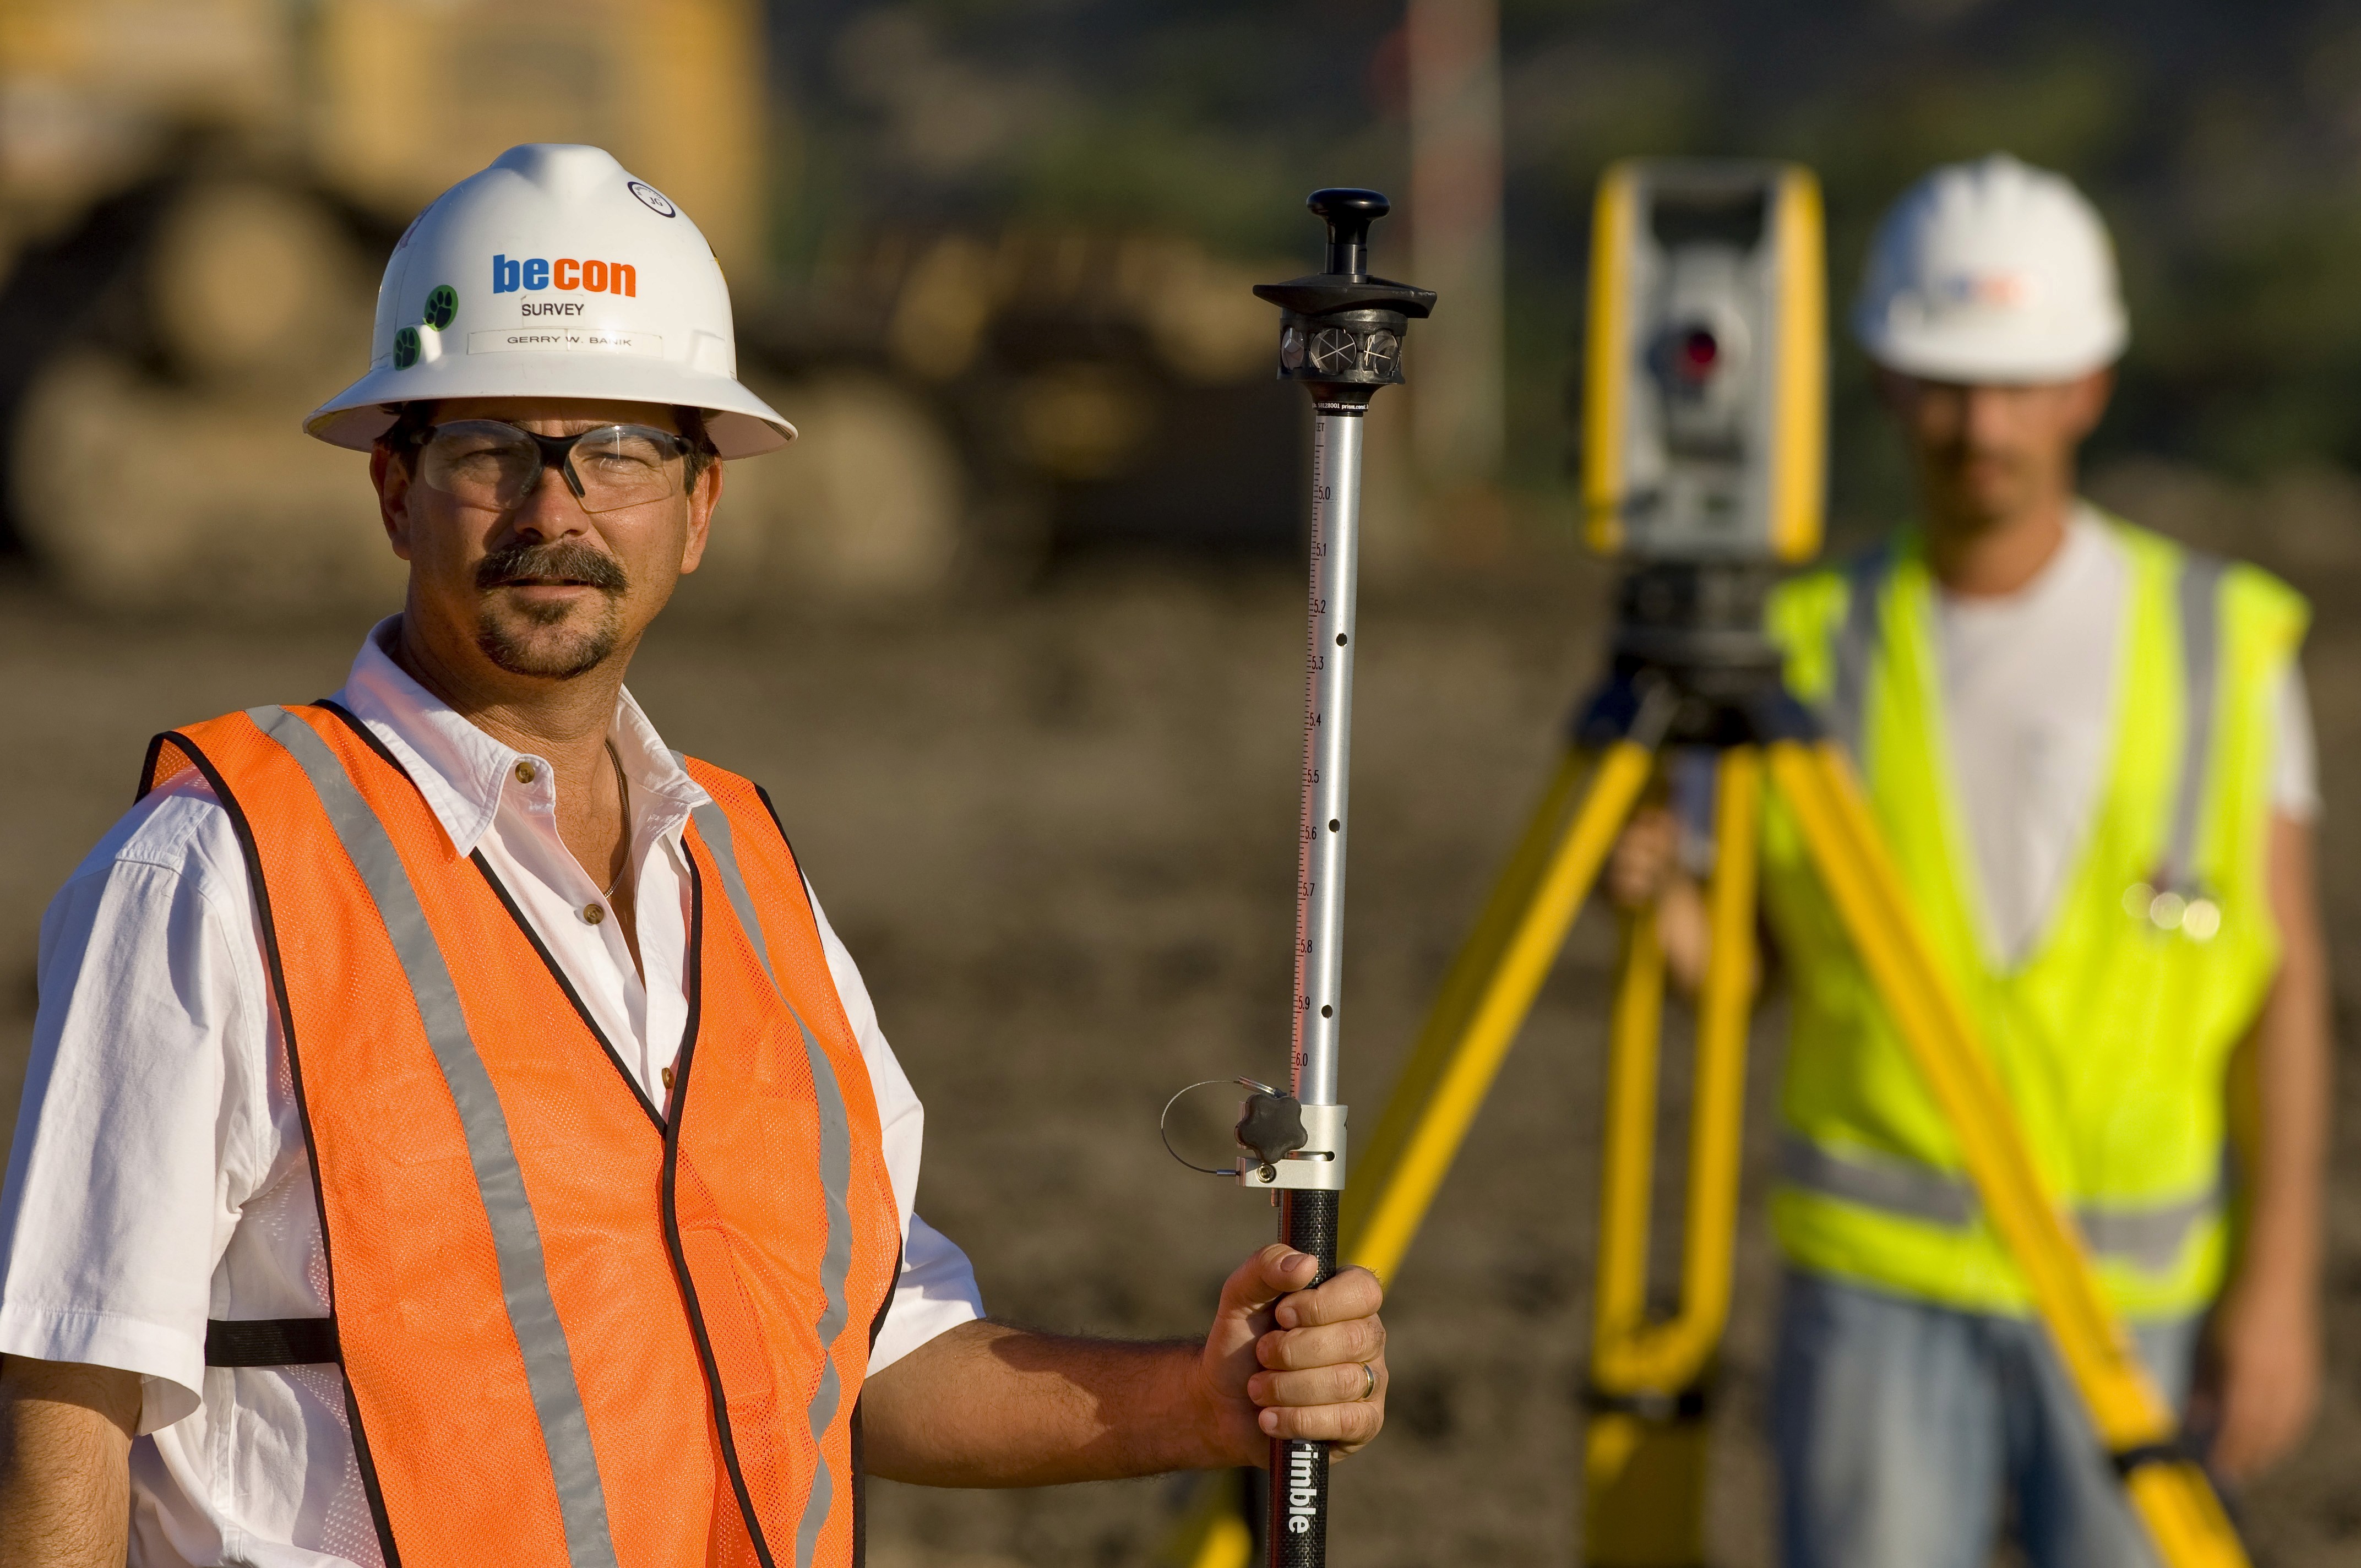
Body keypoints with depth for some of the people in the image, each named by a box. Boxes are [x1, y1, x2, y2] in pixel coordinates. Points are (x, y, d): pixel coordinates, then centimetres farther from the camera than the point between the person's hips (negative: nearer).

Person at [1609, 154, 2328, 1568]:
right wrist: (1661, 896, -15)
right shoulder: (1817, 650, 2)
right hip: (1883, 1281, 0)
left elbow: (2284, 983, 0)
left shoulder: (2223, 642, 0)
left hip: (2140, 1289, 0)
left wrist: (2278, 1277, -6)